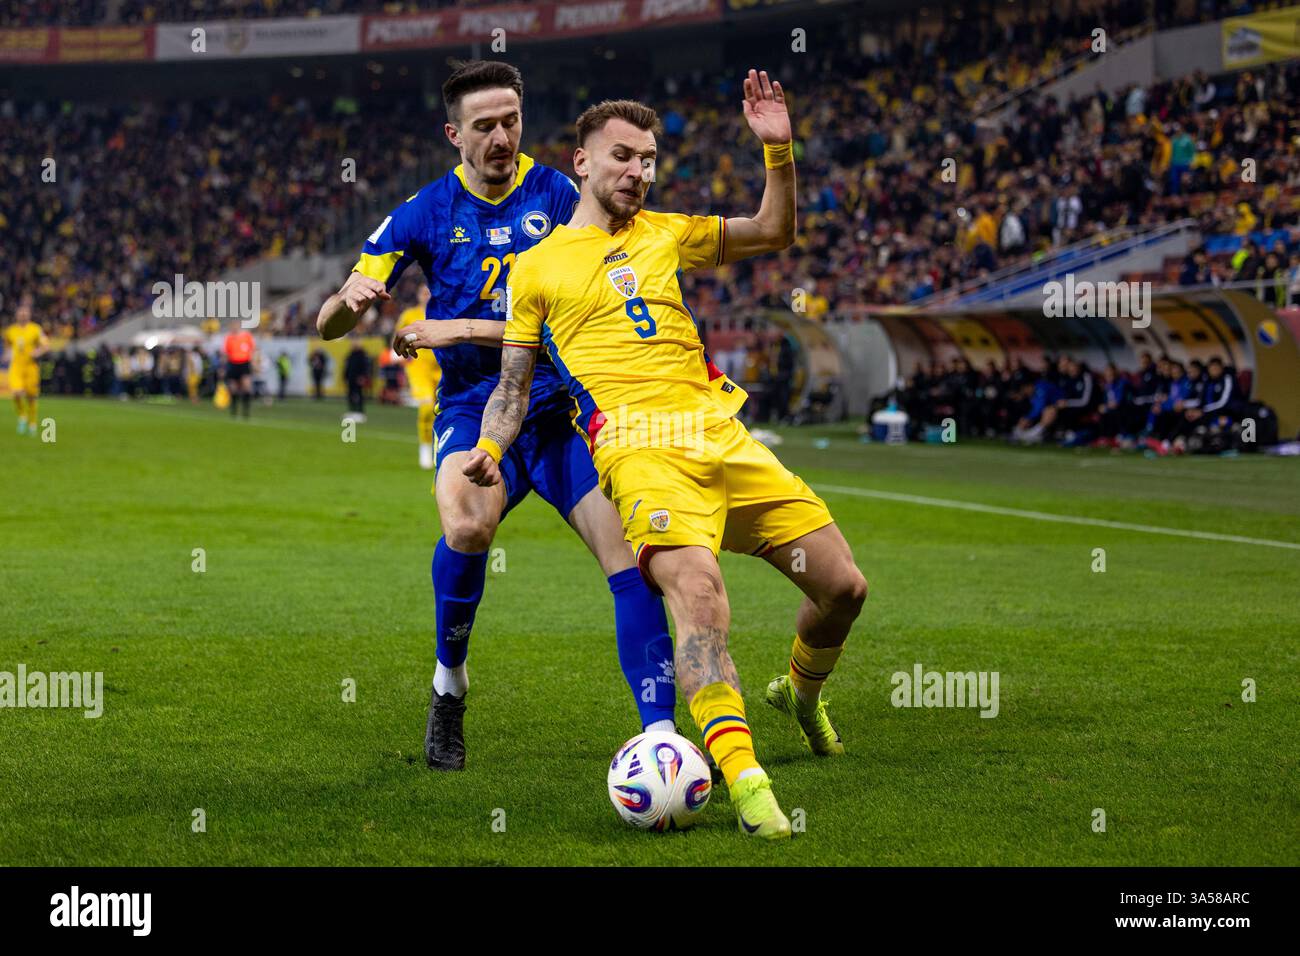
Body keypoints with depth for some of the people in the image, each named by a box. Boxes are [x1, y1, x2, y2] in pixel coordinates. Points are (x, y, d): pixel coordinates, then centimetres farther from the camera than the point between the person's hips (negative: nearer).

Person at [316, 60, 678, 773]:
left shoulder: (556, 194, 1)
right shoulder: (426, 212, 2)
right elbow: (328, 325, 2)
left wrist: (460, 328, -14)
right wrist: (349, 300, -24)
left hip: (560, 405, 1)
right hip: (474, 409, -1)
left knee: (631, 555, -15)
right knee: (468, 527, -32)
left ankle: (661, 736, -7)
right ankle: (449, 682, -6)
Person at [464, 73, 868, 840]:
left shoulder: (663, 233, 21)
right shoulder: (537, 267, 12)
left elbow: (774, 233, 26)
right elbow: (514, 382, 13)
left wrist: (779, 149, 12)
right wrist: (489, 451, -5)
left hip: (722, 434, 5)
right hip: (641, 450, -5)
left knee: (844, 587, 2)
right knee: (699, 593, -32)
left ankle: (802, 693, 33)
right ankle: (743, 777, -39)